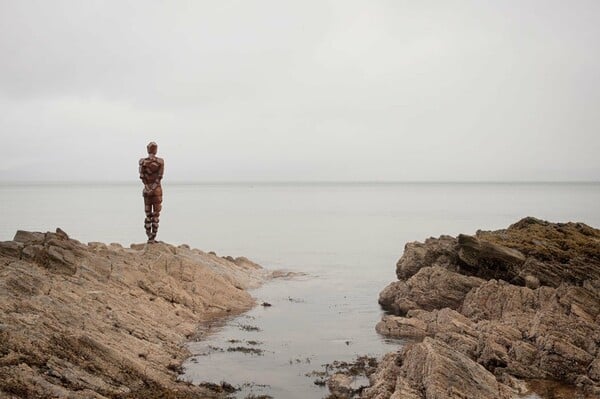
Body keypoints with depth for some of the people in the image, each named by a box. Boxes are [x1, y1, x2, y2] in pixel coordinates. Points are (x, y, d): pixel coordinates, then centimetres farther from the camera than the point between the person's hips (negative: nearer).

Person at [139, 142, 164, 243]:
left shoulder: (142, 161, -1)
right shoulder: (160, 161, -5)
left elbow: (142, 176, -5)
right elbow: (159, 176, -10)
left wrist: (148, 188, -3)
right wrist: (153, 187, -7)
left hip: (147, 190, 2)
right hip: (157, 189, -2)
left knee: (148, 215, 9)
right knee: (156, 215, 2)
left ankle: (149, 238, 8)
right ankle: (153, 238, 0)